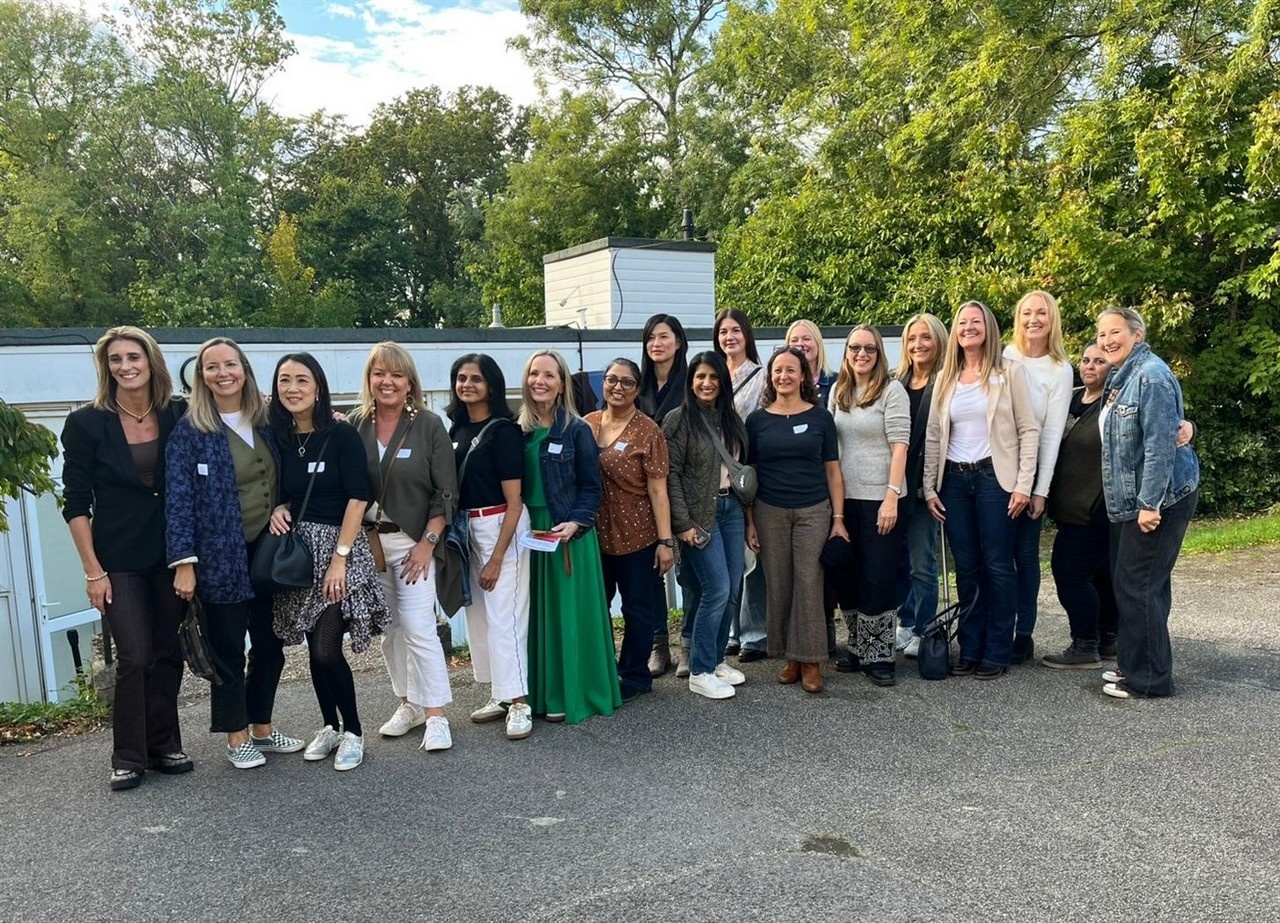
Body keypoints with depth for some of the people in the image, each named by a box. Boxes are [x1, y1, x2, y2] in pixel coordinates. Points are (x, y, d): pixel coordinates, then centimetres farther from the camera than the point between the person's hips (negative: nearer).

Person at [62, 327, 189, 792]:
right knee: (135, 657, -4)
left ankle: (164, 746, 22)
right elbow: (76, 504, -4)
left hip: (171, 555, 3)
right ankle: (128, 758, 12)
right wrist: (93, 571, -8)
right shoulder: (86, 423, -6)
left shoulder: (179, 415, -1)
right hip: (119, 561, -2)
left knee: (168, 653, 8)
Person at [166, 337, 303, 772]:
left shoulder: (266, 422, 7)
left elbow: (282, 482, 18)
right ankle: (237, 737, 20)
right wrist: (183, 561, -15)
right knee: (228, 650, 6)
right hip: (222, 556, -5)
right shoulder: (190, 430, -7)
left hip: (268, 550, 5)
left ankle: (262, 728, 28)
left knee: (270, 645, 12)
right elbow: (178, 499, -10)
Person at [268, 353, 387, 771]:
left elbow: (358, 497, -12)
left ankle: (352, 732, 9)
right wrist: (279, 510, -6)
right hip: (297, 550, 5)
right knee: (314, 649, 9)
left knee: (327, 650, -9)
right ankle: (329, 726, 27)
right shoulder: (279, 439, 7)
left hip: (339, 546, -5)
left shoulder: (342, 435, -8)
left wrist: (340, 556, -16)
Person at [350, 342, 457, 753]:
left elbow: (445, 493, -6)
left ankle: (436, 716, 1)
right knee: (388, 628, 11)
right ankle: (409, 704, 25)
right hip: (367, 541, 3)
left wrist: (427, 543, -11)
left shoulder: (429, 425, -6)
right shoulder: (355, 425, 1)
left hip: (413, 541, -3)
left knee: (418, 628, -8)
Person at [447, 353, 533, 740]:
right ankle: (499, 694, 21)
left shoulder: (503, 430, -11)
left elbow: (514, 502, -13)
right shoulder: (456, 430, 9)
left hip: (500, 526, -7)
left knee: (503, 614, -8)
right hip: (466, 527, 7)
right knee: (477, 613, 10)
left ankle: (519, 702, -1)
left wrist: (498, 557, -15)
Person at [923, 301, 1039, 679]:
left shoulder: (1010, 371, -1)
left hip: (994, 477, -4)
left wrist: (1023, 484, -11)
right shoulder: (945, 378, 11)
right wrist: (929, 487, 5)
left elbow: (1029, 430, -4)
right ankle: (970, 650, 17)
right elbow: (933, 436, 11)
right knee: (966, 569, 8)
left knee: (997, 566, 1)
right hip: (954, 479, 4)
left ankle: (997, 652, 10)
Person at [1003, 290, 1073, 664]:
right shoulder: (1004, 358, 2)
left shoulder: (1060, 370, -1)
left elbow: (1052, 433, -3)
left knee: (1025, 553, 6)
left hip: (1031, 469, -1)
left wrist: (1041, 489, -6)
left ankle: (1024, 634, 17)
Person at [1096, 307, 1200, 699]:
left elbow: (1160, 443, -22)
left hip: (1159, 499, -10)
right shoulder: (1120, 378, 15)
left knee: (1138, 586, -5)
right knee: (1133, 584, 15)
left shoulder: (1151, 376, -16)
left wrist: (1150, 503, -23)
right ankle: (1133, 664, 26)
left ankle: (1148, 677, 6)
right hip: (1131, 500, 10)